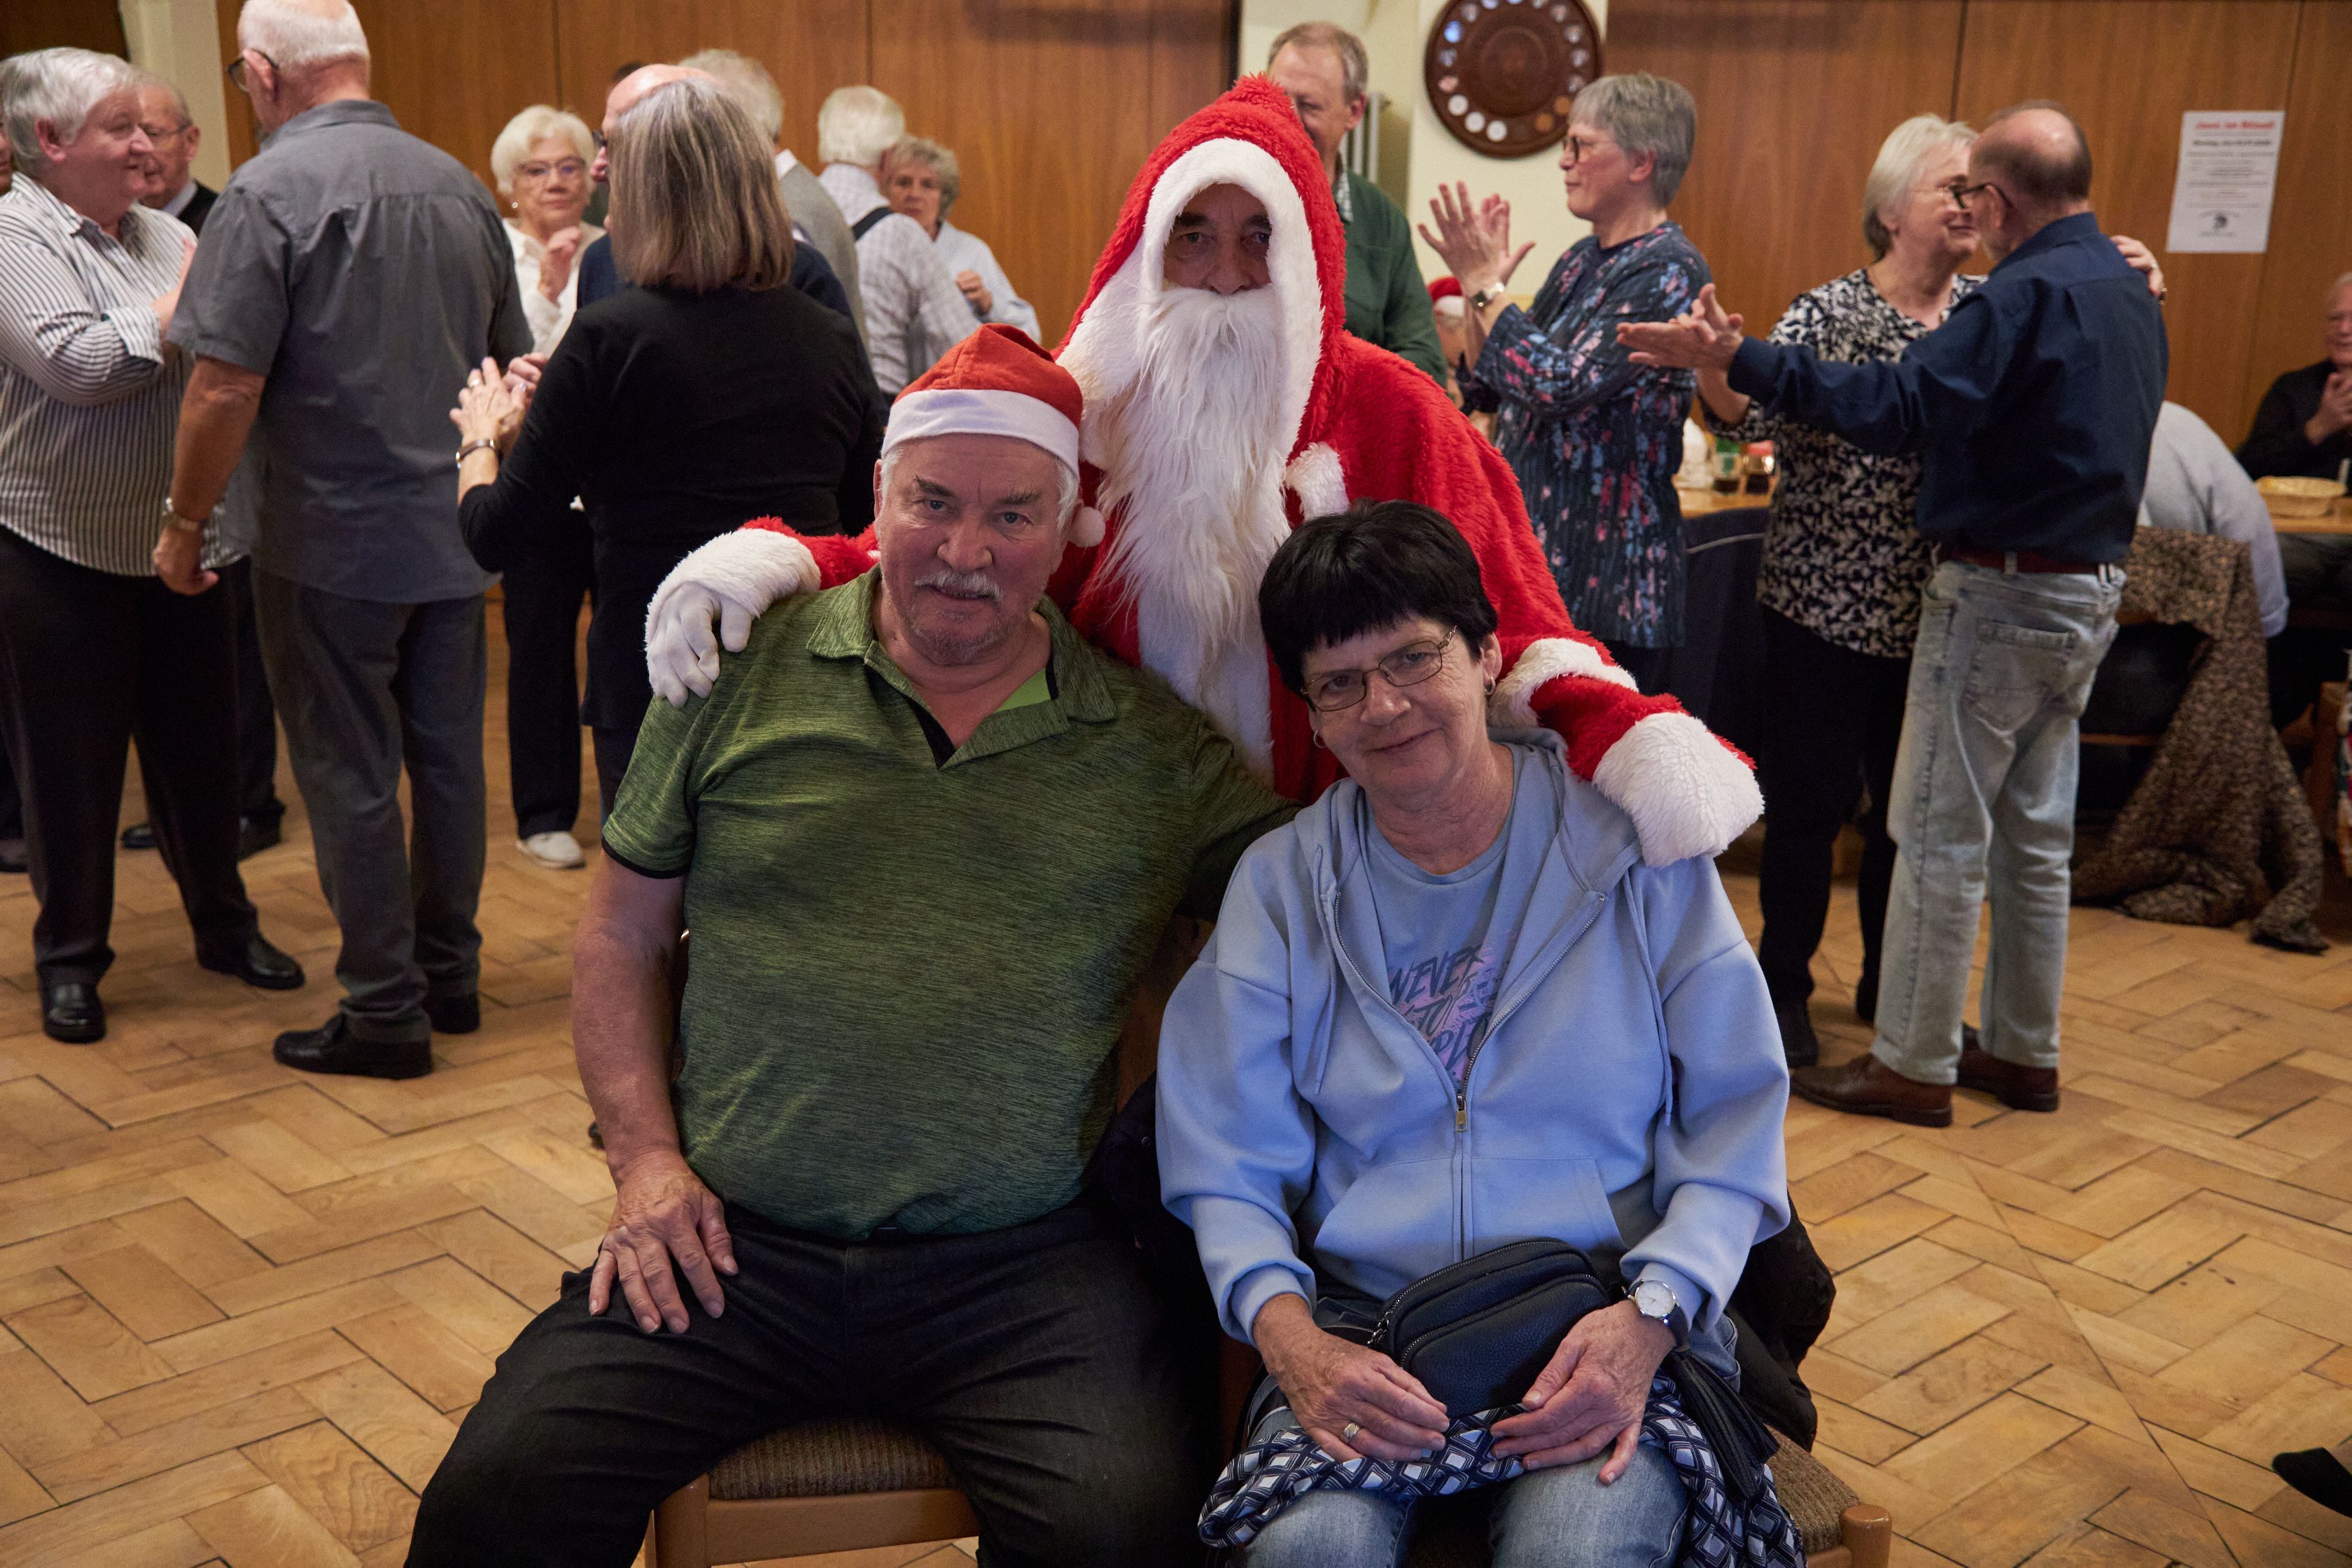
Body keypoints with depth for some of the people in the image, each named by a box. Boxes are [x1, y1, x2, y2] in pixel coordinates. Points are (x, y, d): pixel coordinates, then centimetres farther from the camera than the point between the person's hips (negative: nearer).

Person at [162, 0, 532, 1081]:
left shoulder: (270, 193, -13)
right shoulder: (459, 187, 7)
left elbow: (225, 390, -17)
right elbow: (514, 364, 14)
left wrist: (185, 524, -5)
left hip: (332, 542, -6)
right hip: (454, 534, 6)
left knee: (350, 778, 3)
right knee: (446, 755, 14)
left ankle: (384, 1012, 11)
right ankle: (449, 973, 26)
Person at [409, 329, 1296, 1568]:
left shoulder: (1159, 749, 4)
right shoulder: (741, 673, 6)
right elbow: (622, 931, 12)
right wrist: (644, 1156, 1)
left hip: (1020, 1271, 0)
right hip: (730, 1241, 1)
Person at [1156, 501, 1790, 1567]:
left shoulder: (1634, 842, 2)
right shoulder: (1278, 887, 6)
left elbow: (1736, 1120, 3)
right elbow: (1226, 1166, 5)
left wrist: (1647, 1317, -12)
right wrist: (1290, 1339, -13)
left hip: (1606, 1333, 0)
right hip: (1361, 1330, 1)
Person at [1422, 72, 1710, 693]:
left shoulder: (1669, 271, -13)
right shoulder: (1581, 259, 13)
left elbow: (1559, 385, -23)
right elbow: (1489, 390, 14)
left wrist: (1485, 284, -14)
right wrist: (1479, 283, 0)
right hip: (1526, 550, 9)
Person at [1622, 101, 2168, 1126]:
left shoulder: (2026, 295, -19)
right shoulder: (2129, 291, 11)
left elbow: (1899, 407, -29)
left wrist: (1739, 360, -32)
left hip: (2003, 594, -9)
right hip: (2092, 588, 9)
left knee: (1939, 835, -2)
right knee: (2036, 833, 15)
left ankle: (1914, 1067, 6)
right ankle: (2024, 1054, 24)